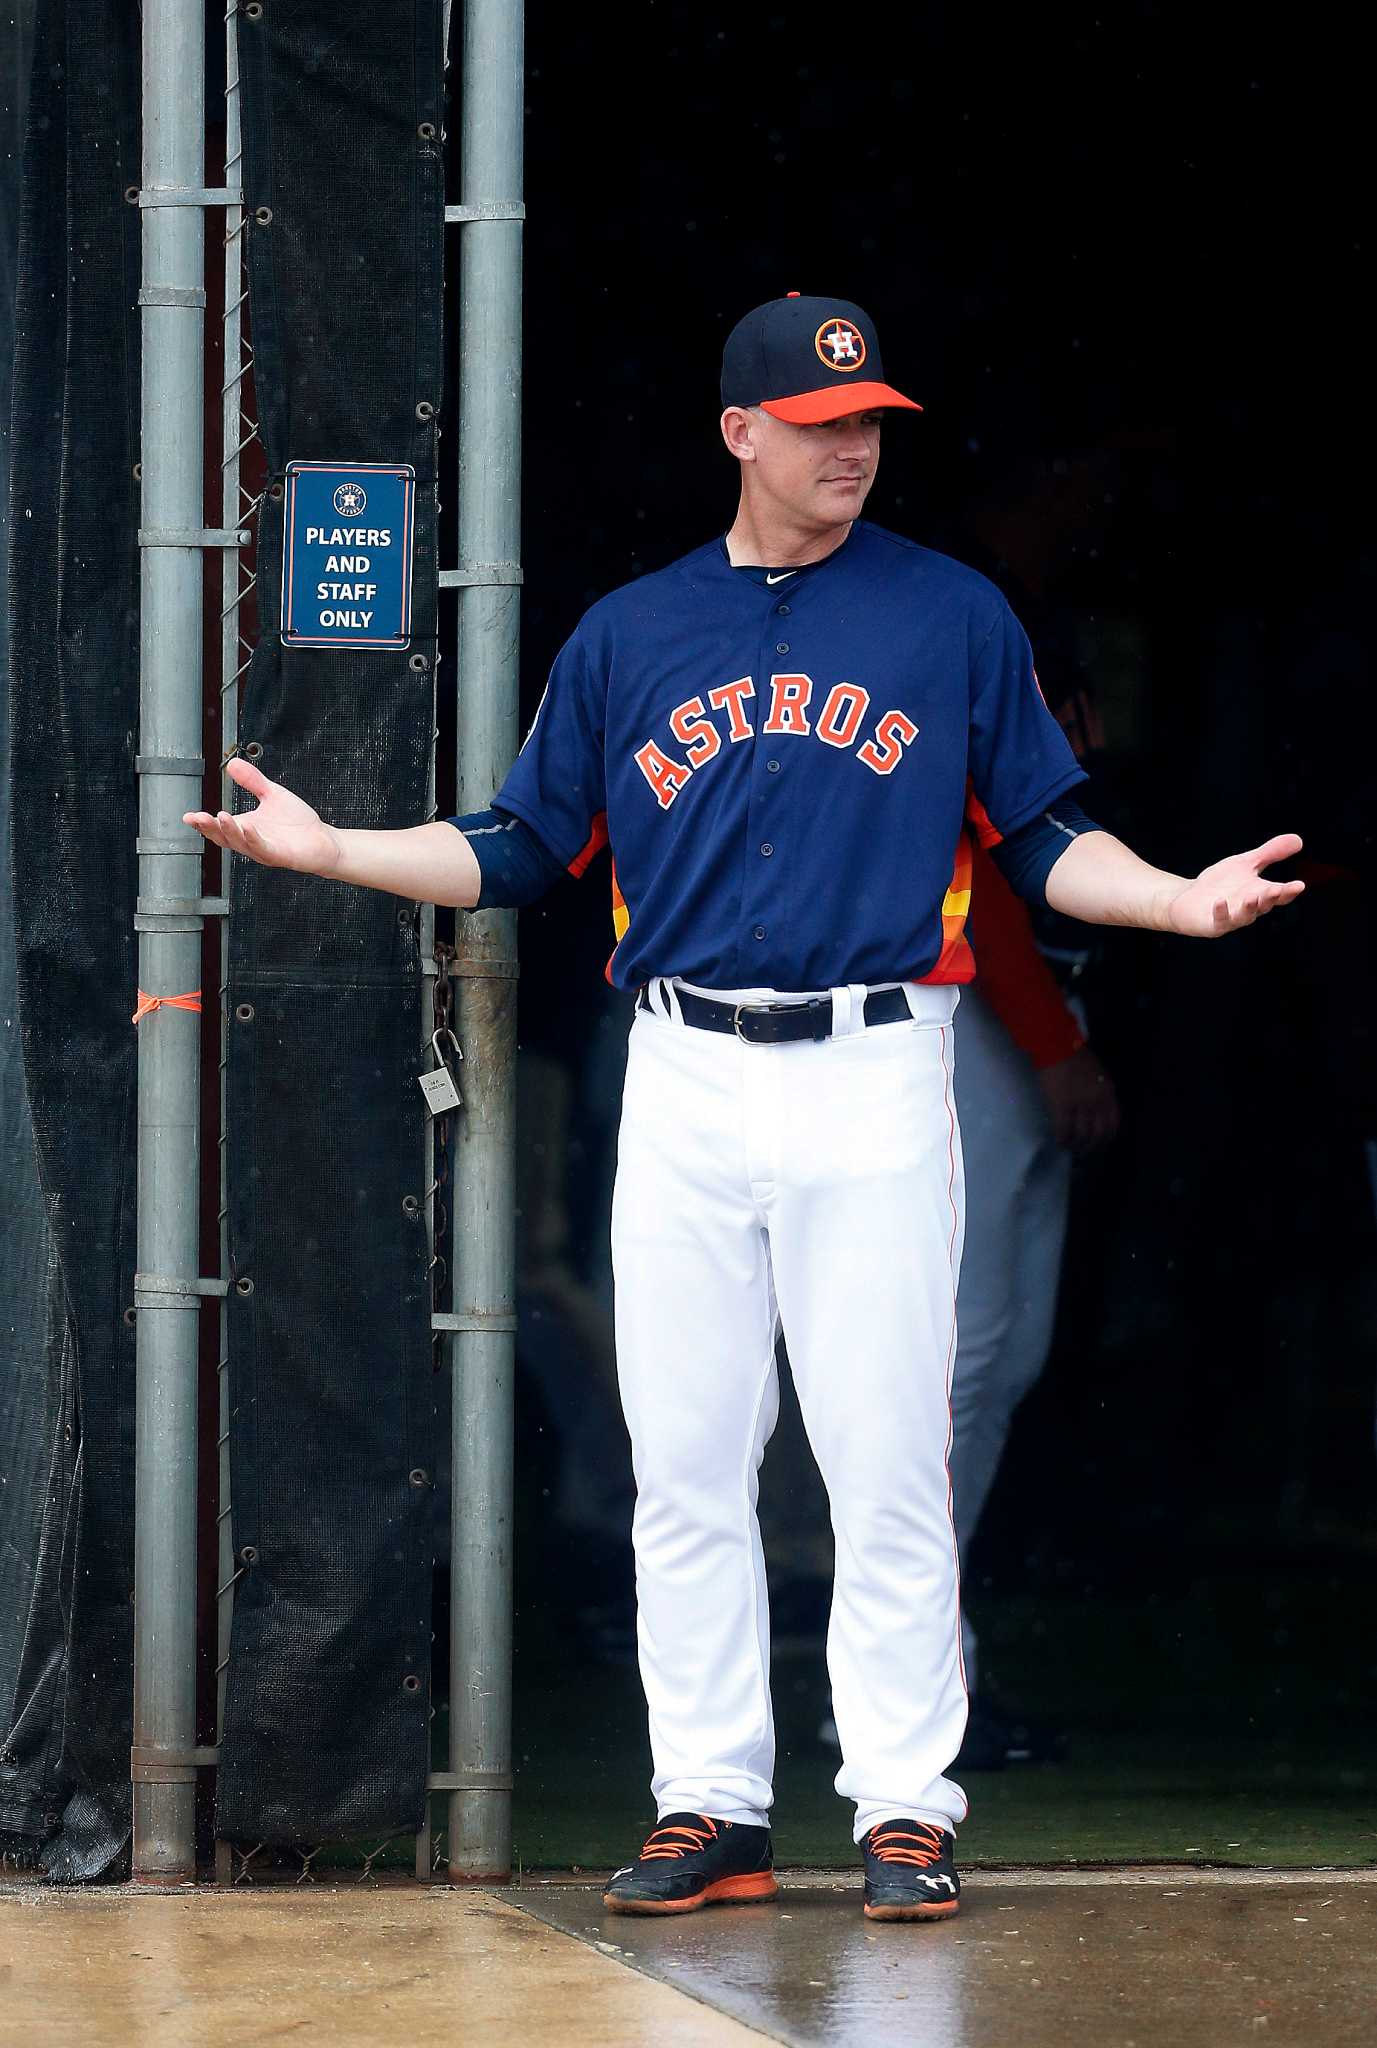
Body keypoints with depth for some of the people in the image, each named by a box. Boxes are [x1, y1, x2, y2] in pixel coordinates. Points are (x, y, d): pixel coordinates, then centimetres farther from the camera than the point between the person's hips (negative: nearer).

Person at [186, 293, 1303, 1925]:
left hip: (876, 1077, -2)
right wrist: (327, 851, 4)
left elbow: (1041, 840, 7)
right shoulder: (629, 636, 11)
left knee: (889, 1462, -4)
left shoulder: (954, 617, 6)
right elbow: (521, 850, 13)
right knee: (684, 1464, 3)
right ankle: (709, 1808, 10)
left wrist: (1181, 900, -9)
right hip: (687, 1084, 2)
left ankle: (906, 1811, 0)